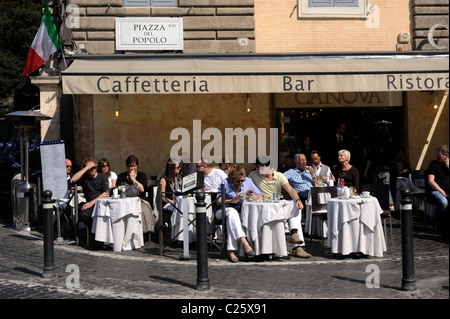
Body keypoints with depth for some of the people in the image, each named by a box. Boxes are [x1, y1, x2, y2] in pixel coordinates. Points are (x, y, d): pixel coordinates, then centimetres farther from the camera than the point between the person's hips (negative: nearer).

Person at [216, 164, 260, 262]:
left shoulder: (248, 181, 5)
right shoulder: (225, 183, -3)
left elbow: (259, 194, 7)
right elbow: (218, 201, -2)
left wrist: (254, 197, -16)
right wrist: (231, 201, -19)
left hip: (242, 210, 2)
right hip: (225, 210, -2)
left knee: (231, 218, -35)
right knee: (232, 212, -38)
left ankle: (231, 251, -38)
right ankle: (244, 242, -49)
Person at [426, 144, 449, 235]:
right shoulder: (433, 164, 3)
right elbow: (430, 181, -7)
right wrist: (442, 192, -13)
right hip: (434, 191, -4)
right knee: (443, 202, -36)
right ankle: (440, 227, -18)